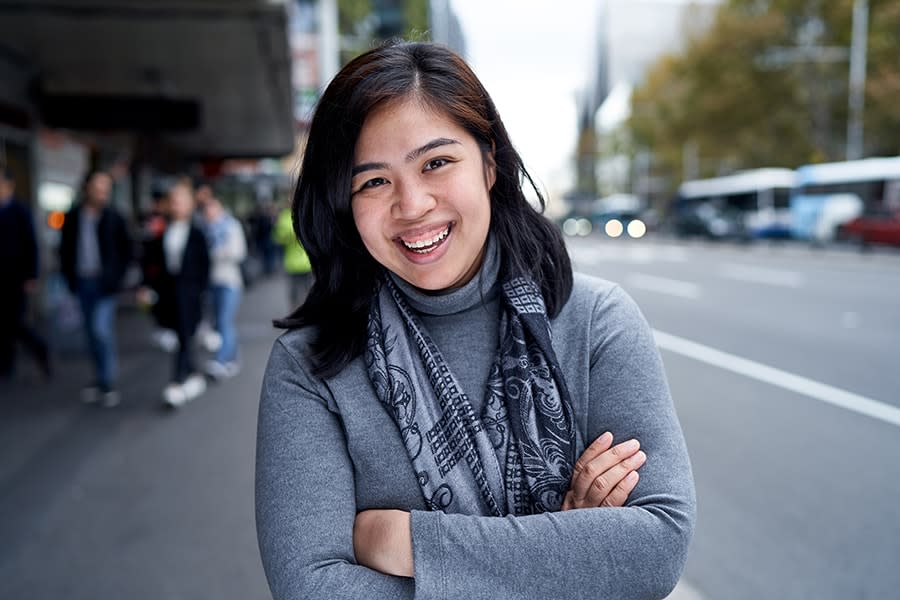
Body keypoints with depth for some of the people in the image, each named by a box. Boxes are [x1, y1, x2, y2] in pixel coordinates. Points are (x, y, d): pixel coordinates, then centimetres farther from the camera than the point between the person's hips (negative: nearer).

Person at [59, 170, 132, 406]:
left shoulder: (113, 218, -3)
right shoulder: (72, 217, 4)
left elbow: (126, 250, 1)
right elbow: (65, 249, 12)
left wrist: (117, 277, -5)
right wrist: (69, 276, 4)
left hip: (104, 283, -4)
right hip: (82, 282, 4)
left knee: (102, 330, -11)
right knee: (92, 333, 11)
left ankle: (107, 382, 1)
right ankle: (101, 377, 22)